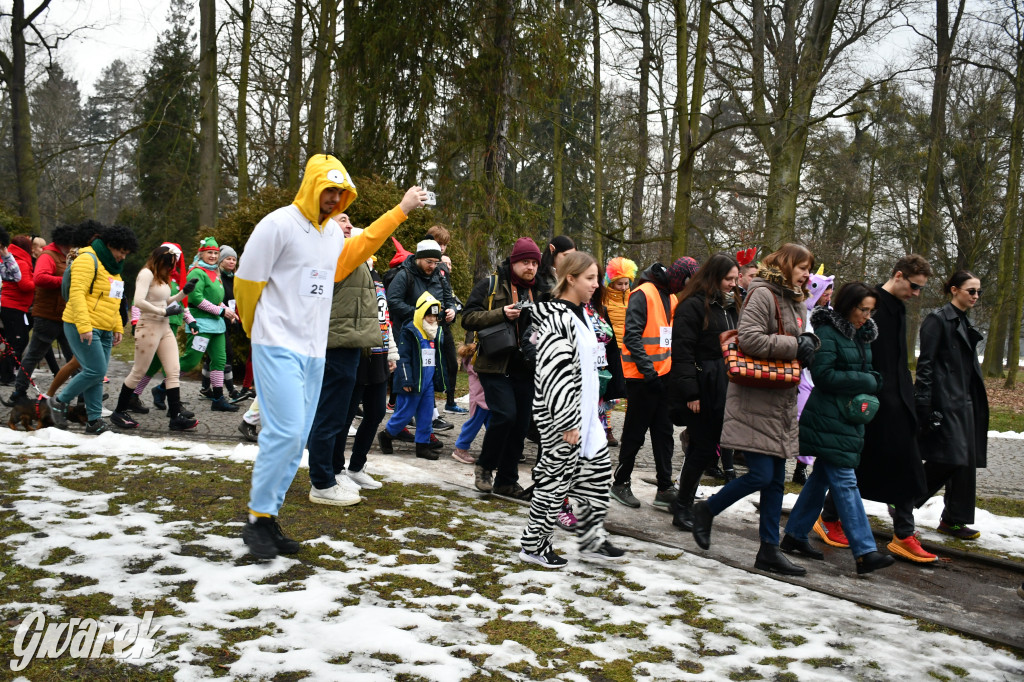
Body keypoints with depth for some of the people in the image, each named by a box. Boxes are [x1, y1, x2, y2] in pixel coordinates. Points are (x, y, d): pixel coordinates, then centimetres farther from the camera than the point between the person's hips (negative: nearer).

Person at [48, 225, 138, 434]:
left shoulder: (112, 267, 20)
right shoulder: (88, 260, -10)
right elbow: (77, 294, -18)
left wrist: (118, 327, 16)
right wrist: (84, 326, -25)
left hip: (104, 331, 9)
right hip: (83, 328, -9)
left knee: (98, 375, 7)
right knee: (96, 371, -12)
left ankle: (94, 421, 10)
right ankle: (59, 401, 6)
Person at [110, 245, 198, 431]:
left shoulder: (162, 277, 17)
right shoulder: (147, 273, -11)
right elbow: (138, 301, -23)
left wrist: (184, 292, 11)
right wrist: (164, 312, -19)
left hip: (165, 328, 9)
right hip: (148, 327, -9)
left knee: (173, 372, -1)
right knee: (138, 372, 2)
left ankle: (176, 417, -3)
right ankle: (119, 412, 17)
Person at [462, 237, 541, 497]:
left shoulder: (537, 291, 14)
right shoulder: (490, 285, -1)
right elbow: (468, 318, -8)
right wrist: (501, 314, -20)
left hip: (524, 368, 5)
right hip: (495, 365, -5)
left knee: (520, 424, 5)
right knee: (505, 415, -17)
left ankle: (506, 480, 18)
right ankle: (484, 466, 7)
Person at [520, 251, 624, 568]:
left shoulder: (579, 315, 13)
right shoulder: (556, 319, -20)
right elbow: (555, 375, -24)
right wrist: (568, 423, -23)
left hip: (582, 409, 10)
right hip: (560, 413, -10)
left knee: (598, 465, 14)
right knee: (557, 475, -1)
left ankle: (591, 537, 25)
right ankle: (534, 545, 13)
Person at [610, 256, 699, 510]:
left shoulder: (671, 296, 12)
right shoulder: (644, 294, -14)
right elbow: (632, 335, -20)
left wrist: (674, 366, 12)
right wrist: (646, 367, -24)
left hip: (663, 375, 8)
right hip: (642, 377, -8)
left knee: (663, 433, 10)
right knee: (635, 434, 3)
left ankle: (665, 489, 16)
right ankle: (620, 483, 18)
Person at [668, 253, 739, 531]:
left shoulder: (728, 307, 17)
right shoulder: (693, 306, -11)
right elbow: (682, 352, -16)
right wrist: (690, 393, -20)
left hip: (721, 389, 8)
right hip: (700, 390, -8)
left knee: (705, 447, 11)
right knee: (703, 448, -5)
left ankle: (684, 503, 23)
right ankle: (682, 508, 8)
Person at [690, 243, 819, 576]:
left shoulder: (795, 301, 19)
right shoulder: (763, 294, -11)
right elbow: (749, 338, -23)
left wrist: (807, 343, 4)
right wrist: (795, 346, -16)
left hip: (782, 402, 9)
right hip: (755, 401, -9)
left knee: (776, 479, 9)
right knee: (760, 474, -10)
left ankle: (769, 550, 17)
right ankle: (706, 511, 13)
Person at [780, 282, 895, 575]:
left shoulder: (862, 334, 14)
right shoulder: (827, 333, -12)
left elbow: (867, 372, 22)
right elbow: (823, 375, -18)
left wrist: (869, 389, 1)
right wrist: (865, 382, -13)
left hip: (849, 417, 9)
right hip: (829, 420, -9)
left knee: (822, 476, 13)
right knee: (845, 482, -9)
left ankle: (794, 536, 23)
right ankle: (864, 552, -11)